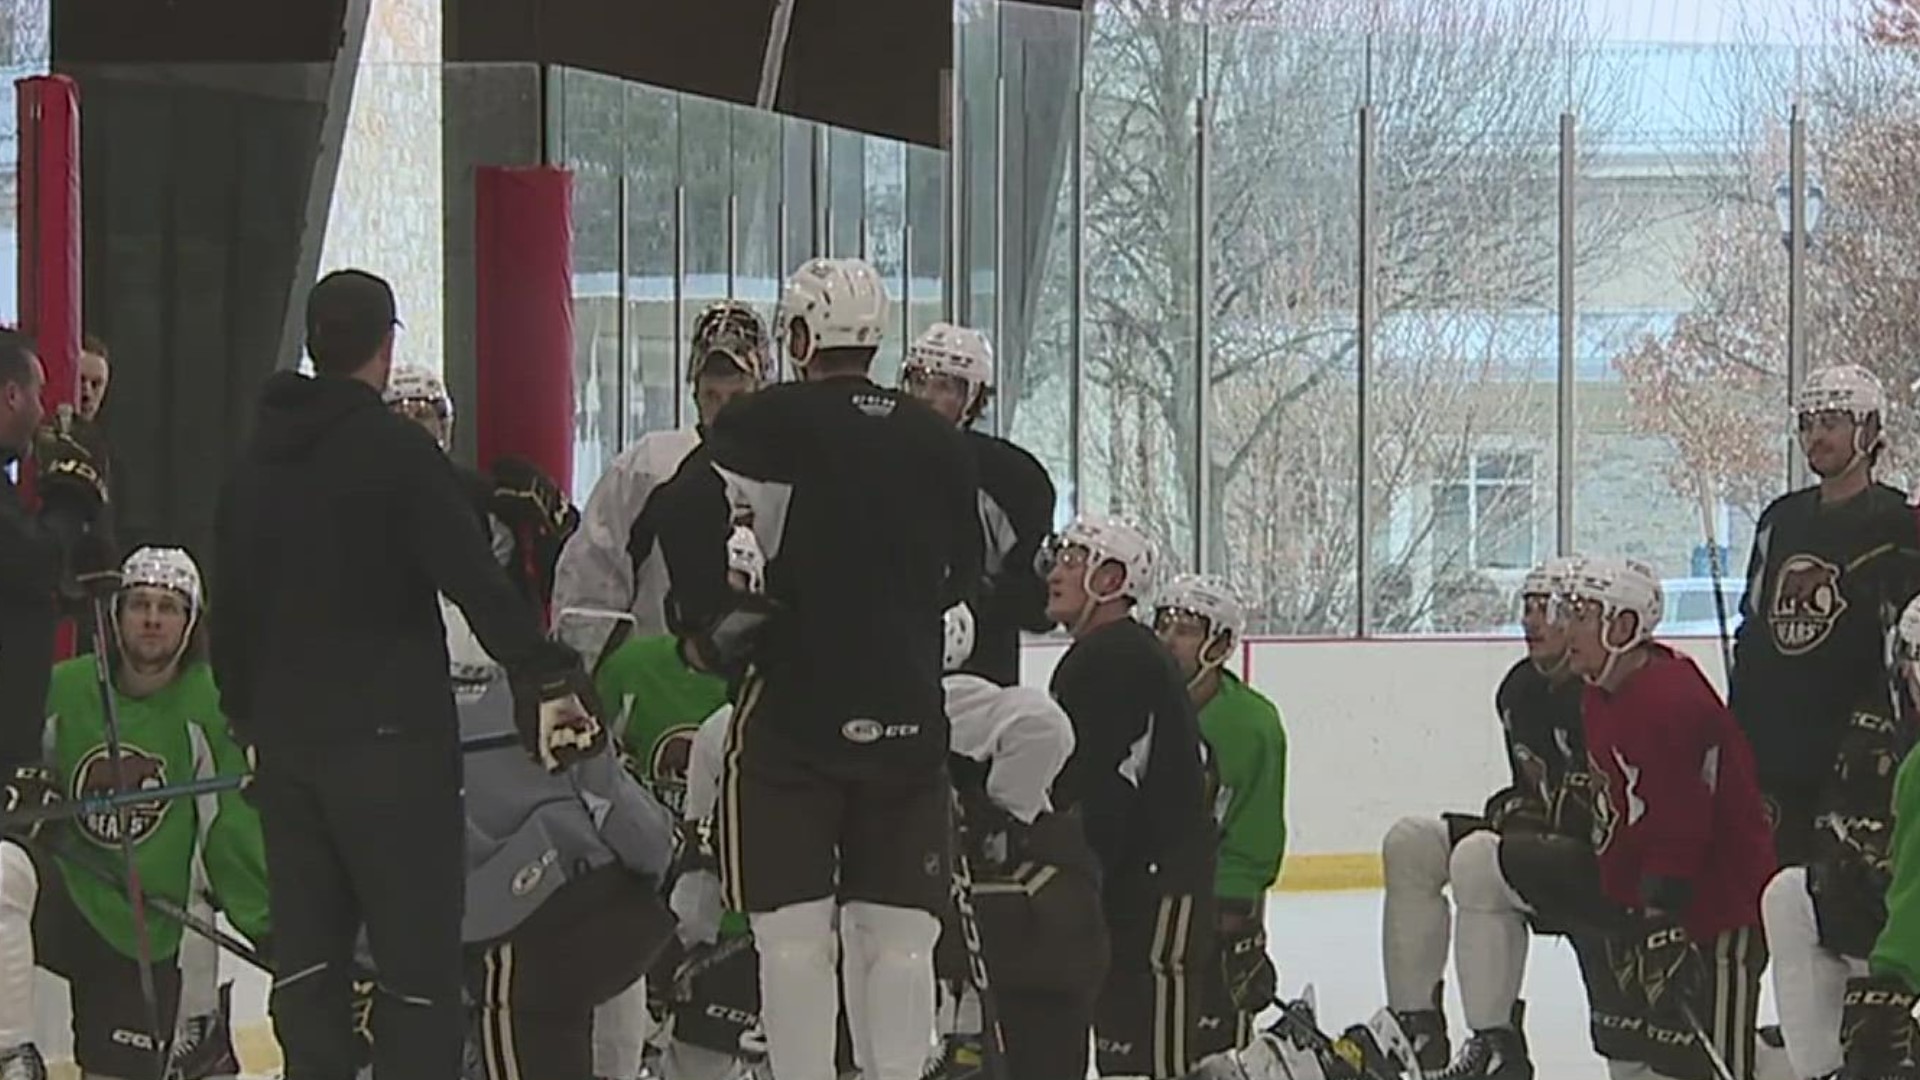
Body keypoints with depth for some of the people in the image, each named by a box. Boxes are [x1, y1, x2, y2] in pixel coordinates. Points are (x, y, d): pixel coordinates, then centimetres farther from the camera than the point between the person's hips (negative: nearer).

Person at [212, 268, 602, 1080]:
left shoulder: (257, 461, 12)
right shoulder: (395, 450, -10)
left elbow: (232, 605, 19)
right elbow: (475, 579, -18)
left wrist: (245, 713, 29)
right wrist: (546, 678, -20)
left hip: (286, 739, 7)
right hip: (389, 738, -7)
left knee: (309, 952, 11)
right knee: (417, 953, -5)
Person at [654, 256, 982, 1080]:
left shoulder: (770, 424, -4)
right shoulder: (937, 442, 10)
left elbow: (687, 517, -18)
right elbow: (969, 572, 19)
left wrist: (714, 625, -6)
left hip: (793, 710, -4)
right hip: (908, 715, 4)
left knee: (794, 930, 0)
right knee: (902, 931, 7)